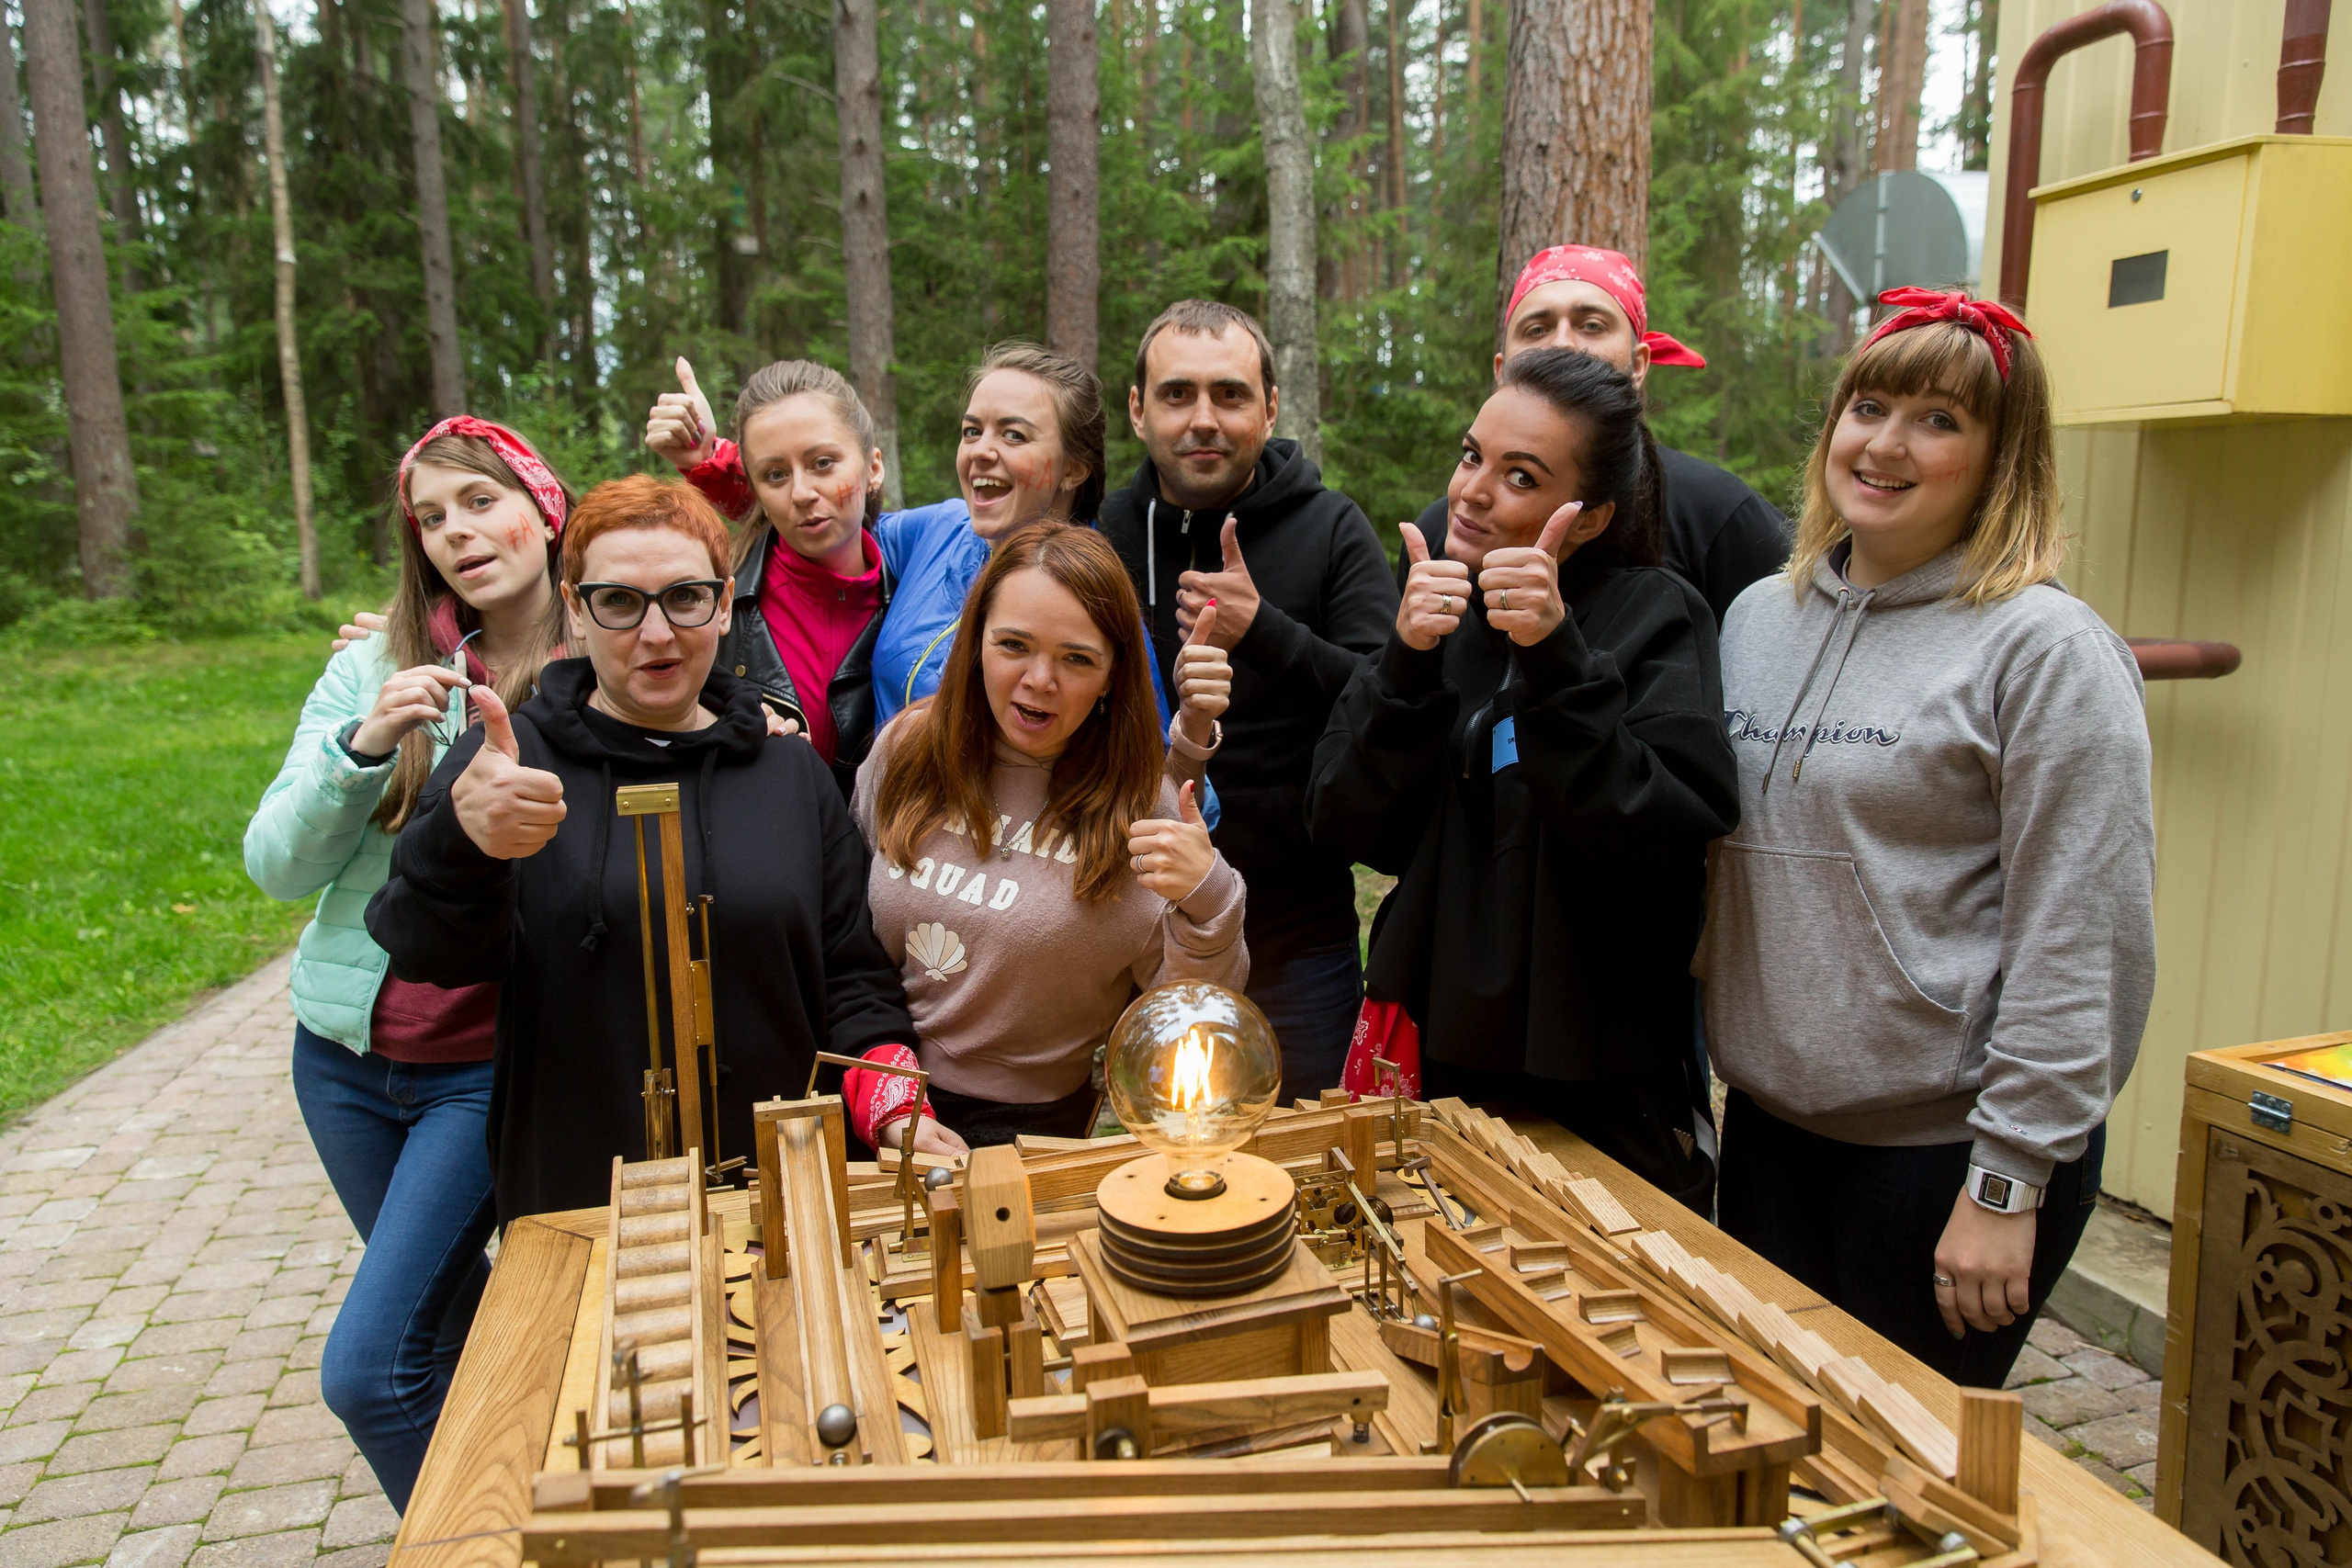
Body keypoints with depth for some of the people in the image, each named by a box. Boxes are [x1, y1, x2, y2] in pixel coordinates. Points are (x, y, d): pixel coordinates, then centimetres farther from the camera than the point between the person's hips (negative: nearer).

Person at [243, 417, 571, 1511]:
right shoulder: (373, 670, -2)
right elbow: (276, 866, -5)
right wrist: (363, 746, -20)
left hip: (487, 1068, -3)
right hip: (347, 1052, 4)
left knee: (367, 1369, -8)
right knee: (452, 1314, 20)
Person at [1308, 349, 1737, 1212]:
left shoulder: (1656, 615, -9)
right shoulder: (1442, 606, 3)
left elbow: (1668, 839, -22)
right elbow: (1349, 829, -6)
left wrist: (1557, 662, -28)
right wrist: (1407, 663, -19)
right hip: (1435, 1062, 4)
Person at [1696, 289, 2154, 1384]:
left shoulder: (2047, 648, -11)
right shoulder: (1759, 615, 8)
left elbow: (2081, 944, -14)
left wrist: (2009, 1180, -14)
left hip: (1943, 1144, -6)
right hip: (1766, 1123, 6)